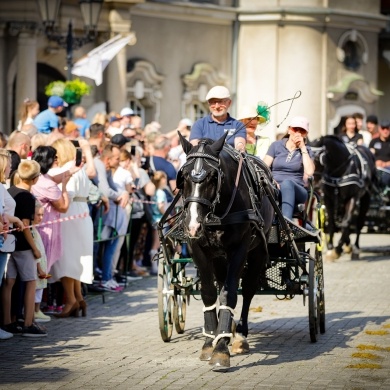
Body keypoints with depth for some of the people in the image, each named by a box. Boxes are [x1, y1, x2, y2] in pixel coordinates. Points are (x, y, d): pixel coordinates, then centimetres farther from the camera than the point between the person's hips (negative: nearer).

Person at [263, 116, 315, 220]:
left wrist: (303, 148, 1)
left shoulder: (306, 150, 16)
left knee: (287, 183, -38)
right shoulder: (276, 145, 17)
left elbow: (309, 172, -4)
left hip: (296, 191, 0)